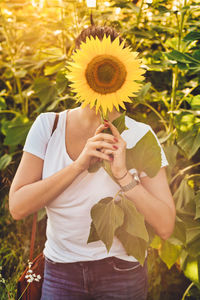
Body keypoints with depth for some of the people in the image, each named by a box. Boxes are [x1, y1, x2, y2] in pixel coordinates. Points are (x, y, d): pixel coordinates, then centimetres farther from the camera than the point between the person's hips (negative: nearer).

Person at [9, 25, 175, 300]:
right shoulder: (49, 126, -7)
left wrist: (122, 174, -26)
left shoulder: (140, 136, -11)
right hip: (60, 273, 1)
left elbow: (165, 227, -15)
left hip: (122, 274, 0)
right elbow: (17, 207, -15)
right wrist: (79, 165, -24)